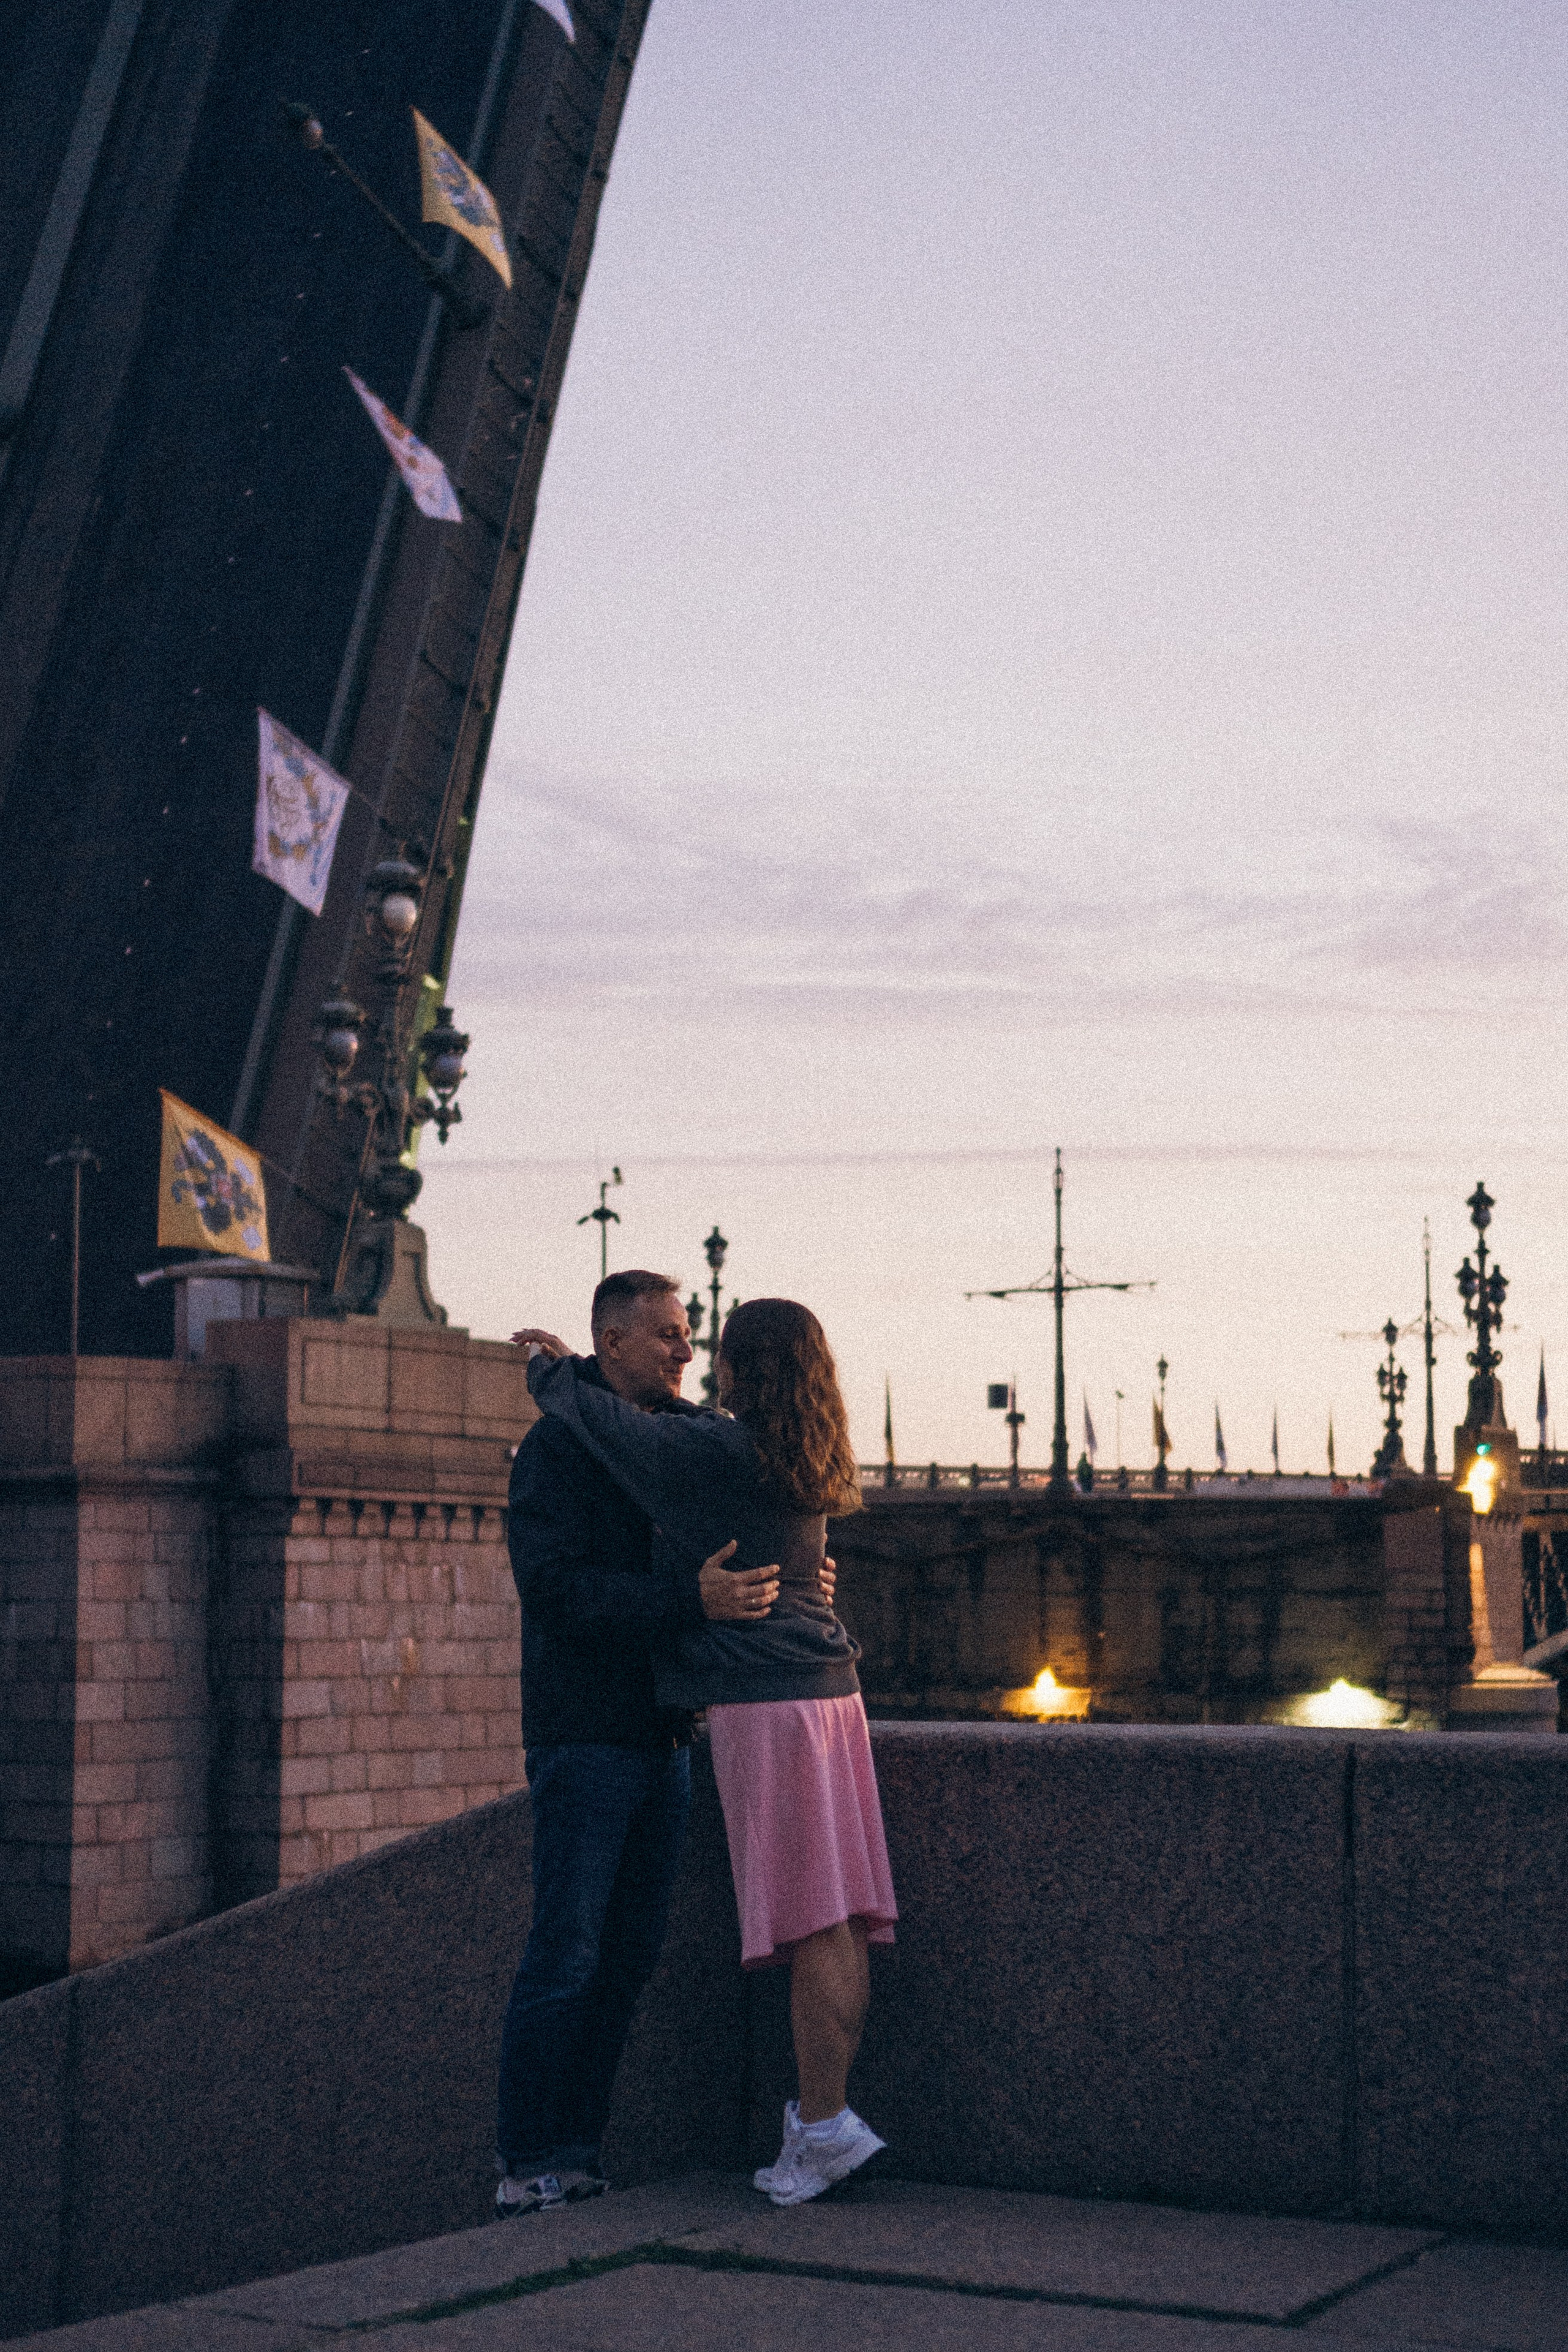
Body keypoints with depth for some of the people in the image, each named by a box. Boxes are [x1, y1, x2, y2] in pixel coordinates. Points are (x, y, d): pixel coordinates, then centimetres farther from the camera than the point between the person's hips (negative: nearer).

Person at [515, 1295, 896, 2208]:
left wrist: (553, 1368, 13)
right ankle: (825, 2118, 10)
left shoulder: (720, 1451, -10)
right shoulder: (808, 1462, 15)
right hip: (829, 1689, 8)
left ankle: (825, 2123, -7)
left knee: (810, 1924, -8)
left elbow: (604, 1419, -8)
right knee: (838, 1924, 6)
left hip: (763, 1700, -8)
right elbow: (664, 1438, 26)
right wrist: (575, 1365, 26)